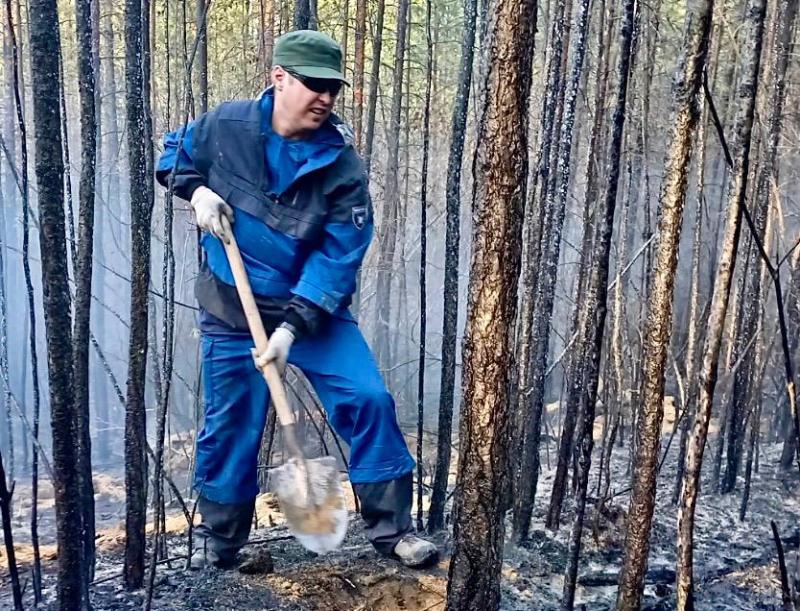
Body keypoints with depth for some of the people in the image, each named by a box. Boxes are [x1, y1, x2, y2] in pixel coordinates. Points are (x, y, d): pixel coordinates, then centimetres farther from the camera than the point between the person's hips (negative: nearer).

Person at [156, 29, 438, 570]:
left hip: (315, 308, -1)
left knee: (368, 399, -11)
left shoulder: (342, 167, -16)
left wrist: (293, 327, -27)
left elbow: (337, 258, -19)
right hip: (232, 313, 1)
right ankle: (219, 543, 32)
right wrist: (198, 190, -11)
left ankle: (392, 529, 7)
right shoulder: (226, 125, -10)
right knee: (230, 425, 9)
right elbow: (174, 155, 11)